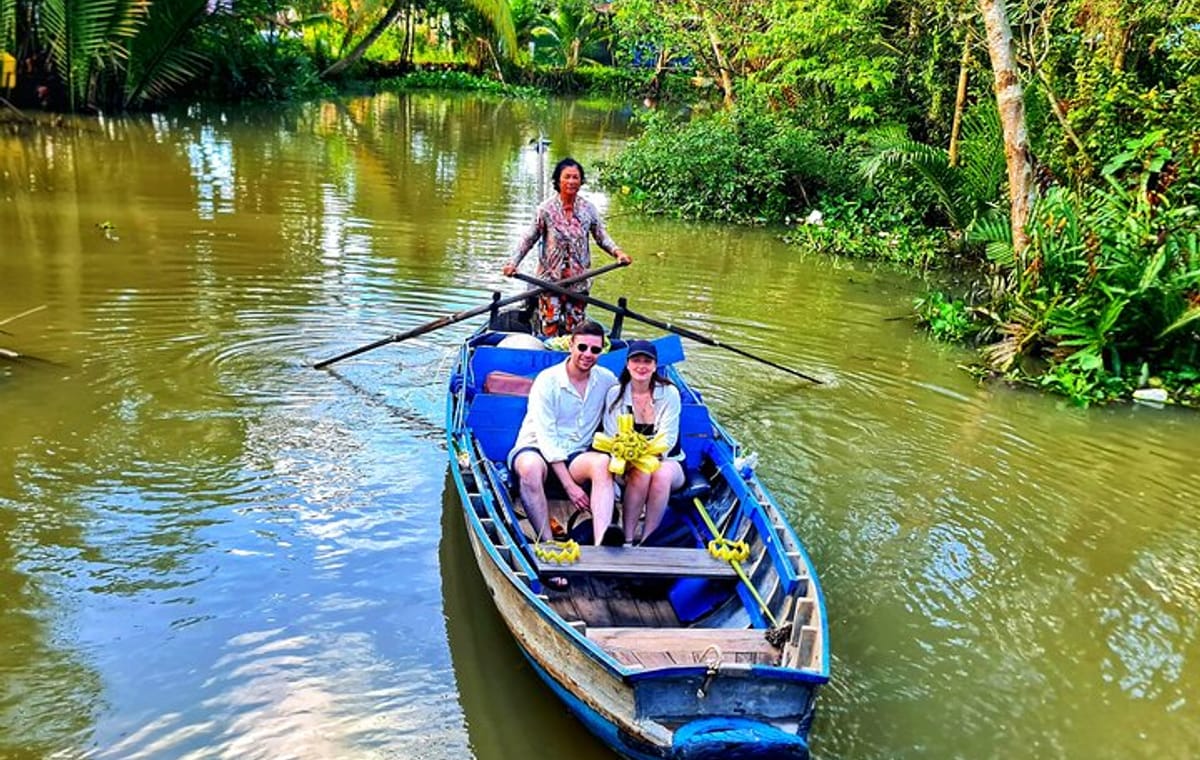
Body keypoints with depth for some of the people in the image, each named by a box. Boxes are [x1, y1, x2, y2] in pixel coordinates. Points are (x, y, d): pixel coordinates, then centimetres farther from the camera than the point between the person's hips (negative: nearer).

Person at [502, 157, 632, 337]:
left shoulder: (588, 209, 1)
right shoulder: (546, 209, -5)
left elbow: (602, 237, 8)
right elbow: (529, 239, 1)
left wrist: (617, 252, -9)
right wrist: (513, 263, -7)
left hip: (579, 278, 2)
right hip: (550, 277, -2)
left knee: (574, 326, 7)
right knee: (550, 326, -3)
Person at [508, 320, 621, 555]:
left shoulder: (607, 380, 4)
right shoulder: (548, 380, -11)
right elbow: (546, 437, -15)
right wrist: (569, 485, -22)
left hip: (575, 455, 3)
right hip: (536, 448, -3)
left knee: (603, 463, -32)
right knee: (532, 466, -40)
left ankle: (601, 545, -49)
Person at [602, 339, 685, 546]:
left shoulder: (669, 393, -4)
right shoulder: (615, 394, 0)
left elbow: (668, 439, -10)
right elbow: (611, 437, -6)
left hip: (666, 461, 0)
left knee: (662, 474, -35)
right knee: (642, 472, -34)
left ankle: (647, 540, -28)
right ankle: (627, 538, -30)